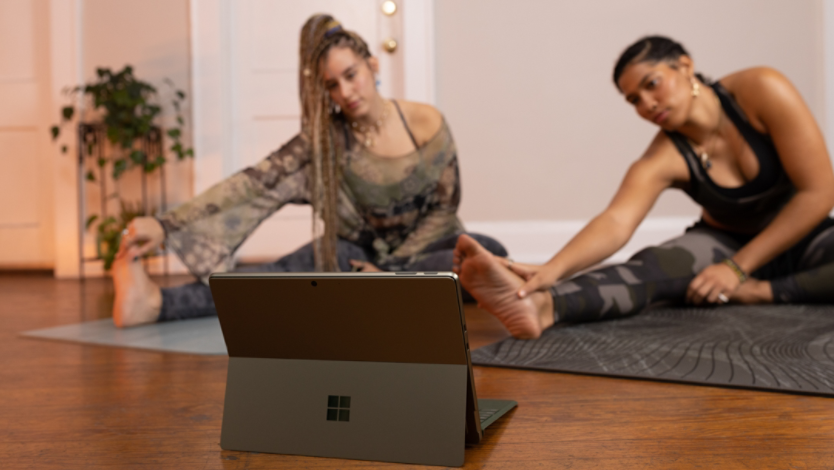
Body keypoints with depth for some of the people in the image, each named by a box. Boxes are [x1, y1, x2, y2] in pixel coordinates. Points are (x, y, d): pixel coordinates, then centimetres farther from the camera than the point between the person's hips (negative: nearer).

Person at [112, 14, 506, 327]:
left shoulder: (426, 123, -12)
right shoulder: (326, 138, -11)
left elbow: (445, 207, -6)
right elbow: (253, 182, -23)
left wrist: (389, 268, -14)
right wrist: (166, 224, -34)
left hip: (423, 247, 1)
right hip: (359, 250, -1)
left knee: (491, 253, -31)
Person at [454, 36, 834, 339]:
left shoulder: (760, 90, -19)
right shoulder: (664, 158, -16)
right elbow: (615, 222, -34)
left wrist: (738, 267, -22)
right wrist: (552, 270, -55)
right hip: (726, 242, -1)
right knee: (648, 267, -34)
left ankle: (758, 291, -26)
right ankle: (541, 305, -56)